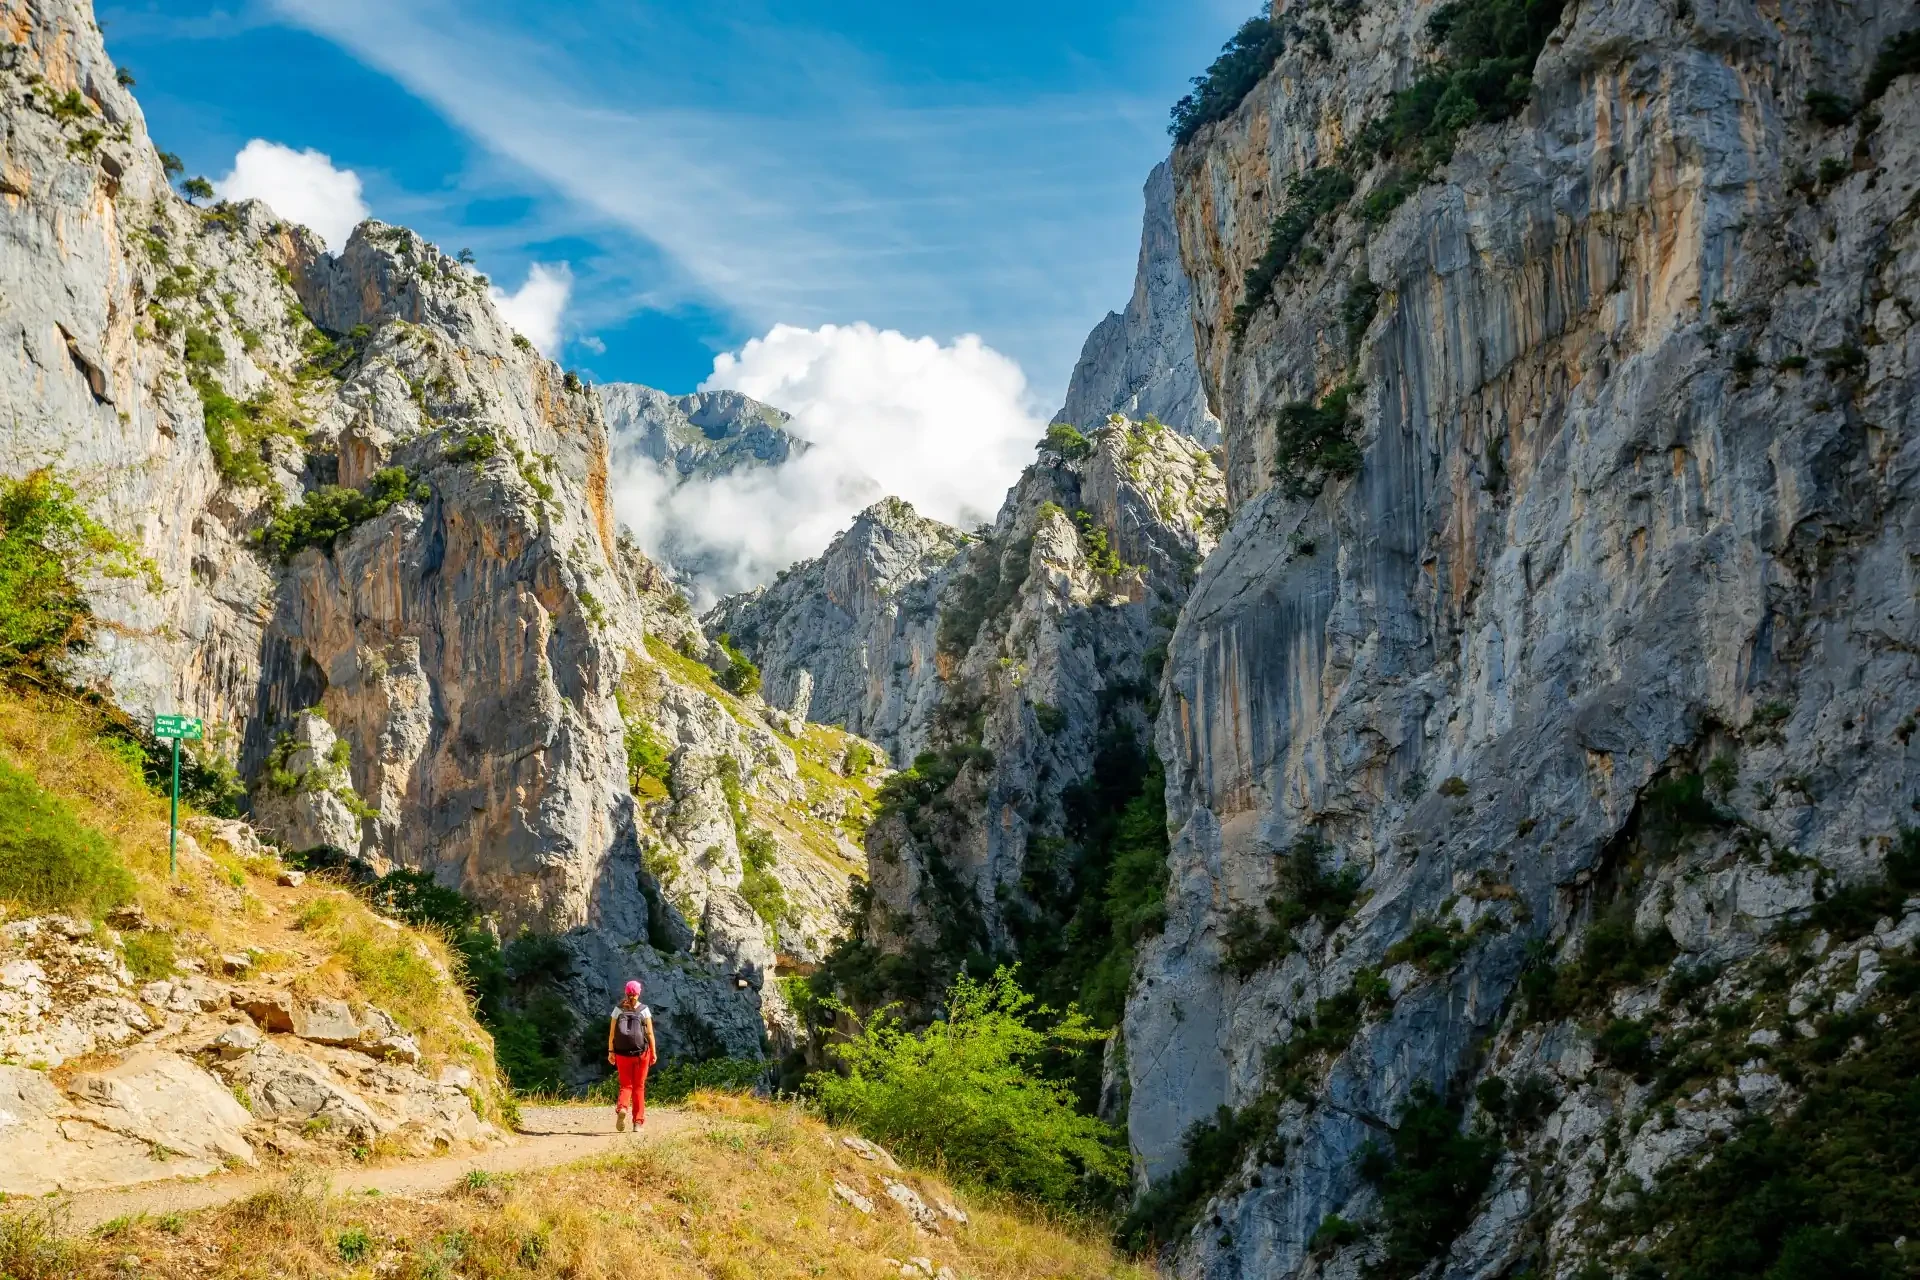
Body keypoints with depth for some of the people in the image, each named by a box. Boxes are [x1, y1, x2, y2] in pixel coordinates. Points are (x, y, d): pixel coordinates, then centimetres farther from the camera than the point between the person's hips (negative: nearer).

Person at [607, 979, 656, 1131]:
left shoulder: (618, 1010, 0)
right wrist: (653, 1052, 2)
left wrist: (610, 1052, 3)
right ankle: (638, 1122, 9)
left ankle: (621, 1108, -19)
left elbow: (612, 1032, -3)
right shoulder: (644, 1010, -3)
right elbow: (650, 1033, -5)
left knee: (626, 1085, 12)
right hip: (641, 1053, -1)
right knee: (639, 1087, 10)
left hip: (622, 1054, 1)